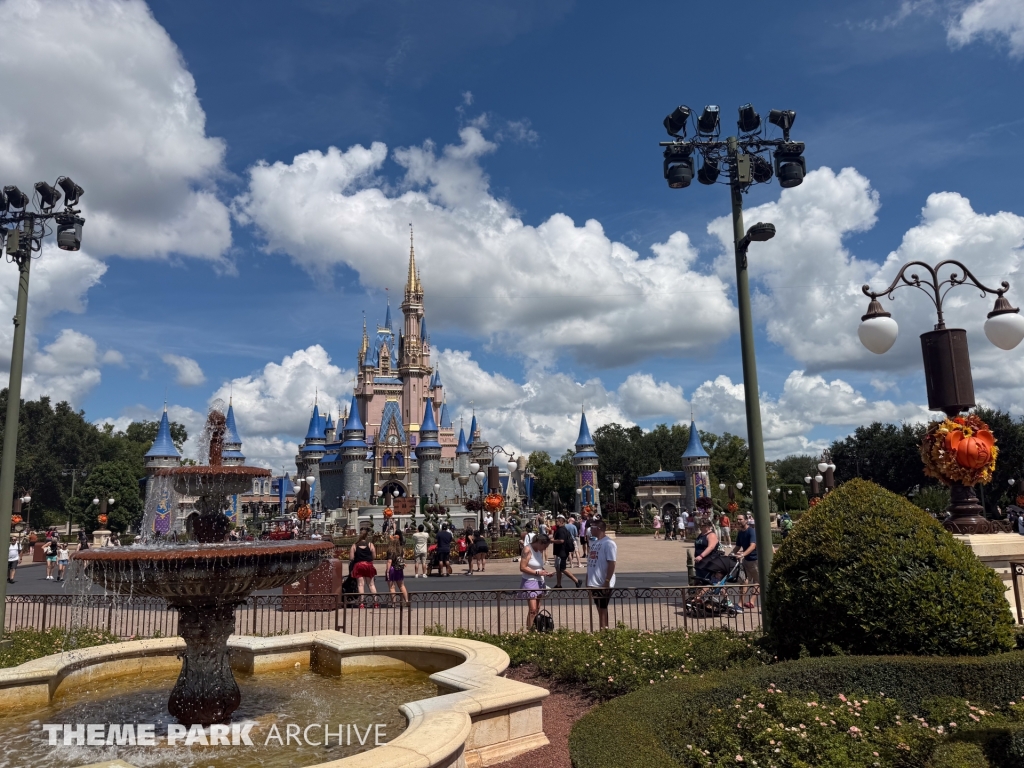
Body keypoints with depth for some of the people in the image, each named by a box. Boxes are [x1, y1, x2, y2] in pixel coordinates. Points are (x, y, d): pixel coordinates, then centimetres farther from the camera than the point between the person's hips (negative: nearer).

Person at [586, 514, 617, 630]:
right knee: (599, 608, 15)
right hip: (594, 583, 8)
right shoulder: (593, 542, 12)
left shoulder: (608, 543, -14)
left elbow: (612, 564, -18)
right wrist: (587, 580, 17)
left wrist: (607, 582, -21)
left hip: (603, 584, -8)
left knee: (603, 609, -1)